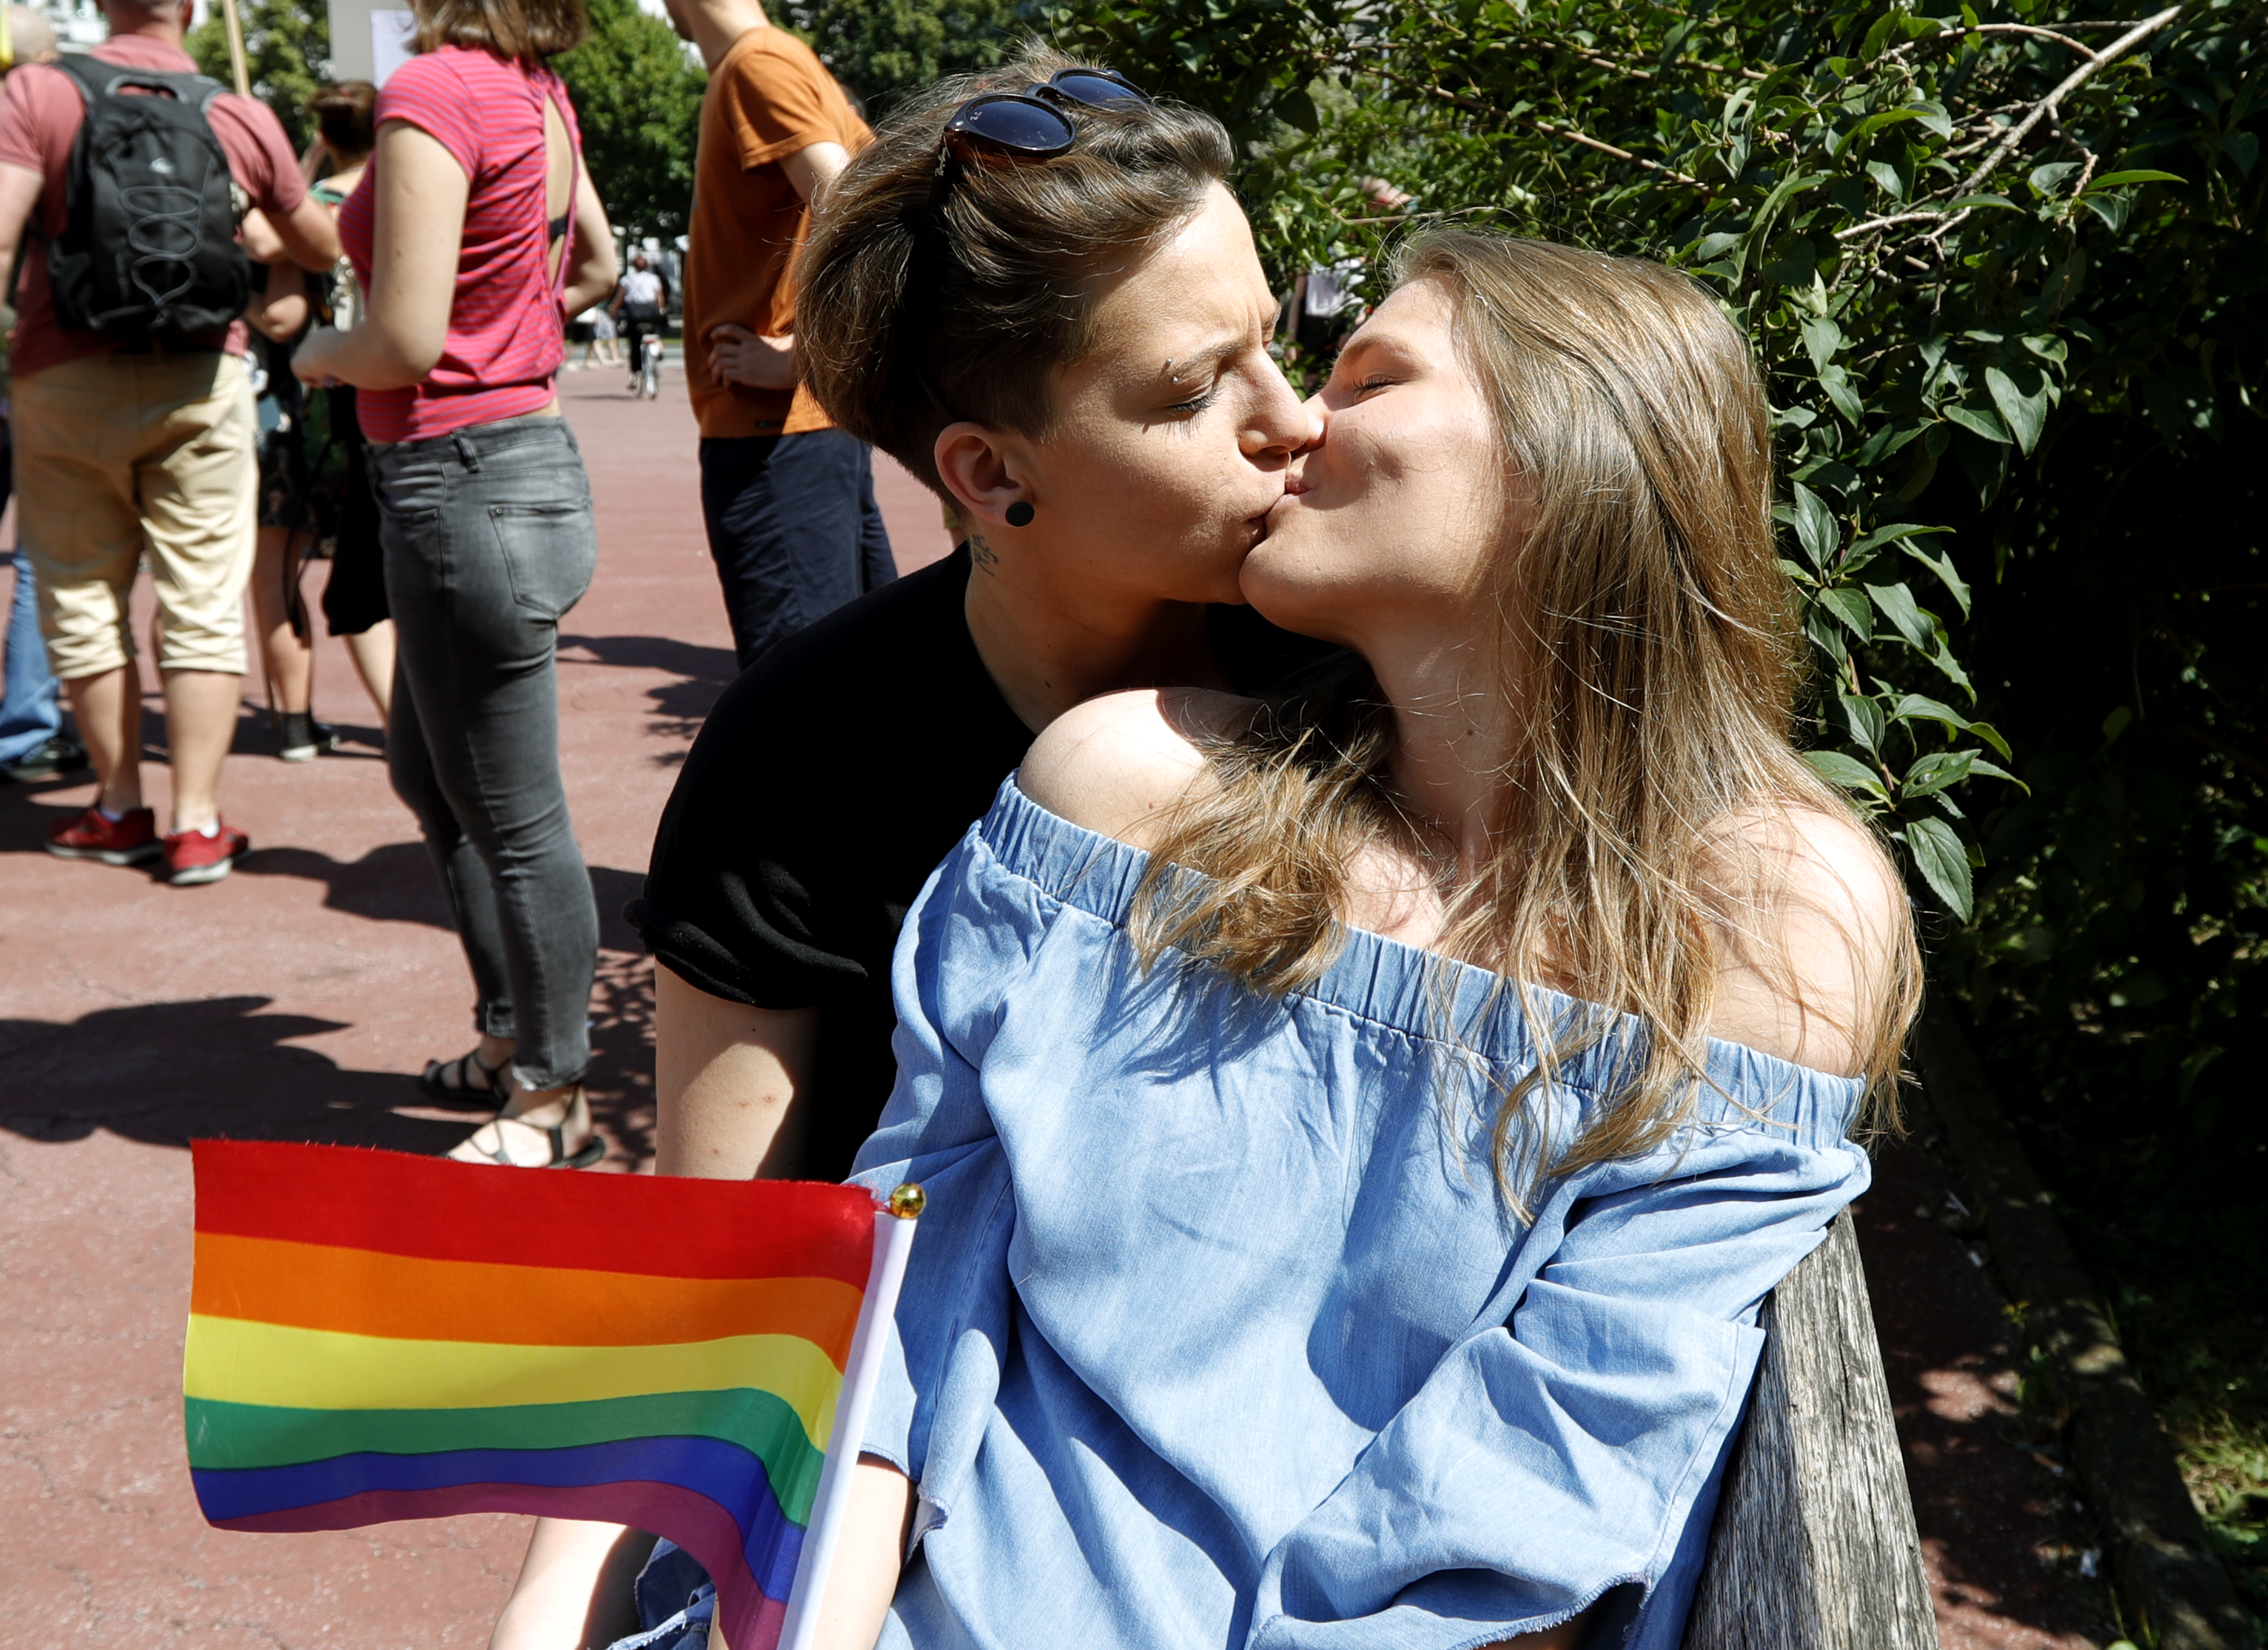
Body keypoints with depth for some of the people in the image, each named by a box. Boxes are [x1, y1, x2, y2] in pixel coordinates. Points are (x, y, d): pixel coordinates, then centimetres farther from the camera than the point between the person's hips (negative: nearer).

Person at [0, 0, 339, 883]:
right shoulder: (244, 119, 4)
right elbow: (321, 248, 18)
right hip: (201, 380, 1)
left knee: (82, 600, 12)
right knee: (202, 603, 4)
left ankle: (121, 810, 20)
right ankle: (197, 822, 4)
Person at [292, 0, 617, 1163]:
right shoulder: (539, 95, 8)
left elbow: (405, 344, -21)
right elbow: (598, 265, 24)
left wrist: (316, 354, -2)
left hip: (461, 479, -10)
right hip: (526, 447, 10)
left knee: (514, 819, 2)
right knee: (428, 776, 22)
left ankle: (553, 1104, 15)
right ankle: (512, 1038, 34)